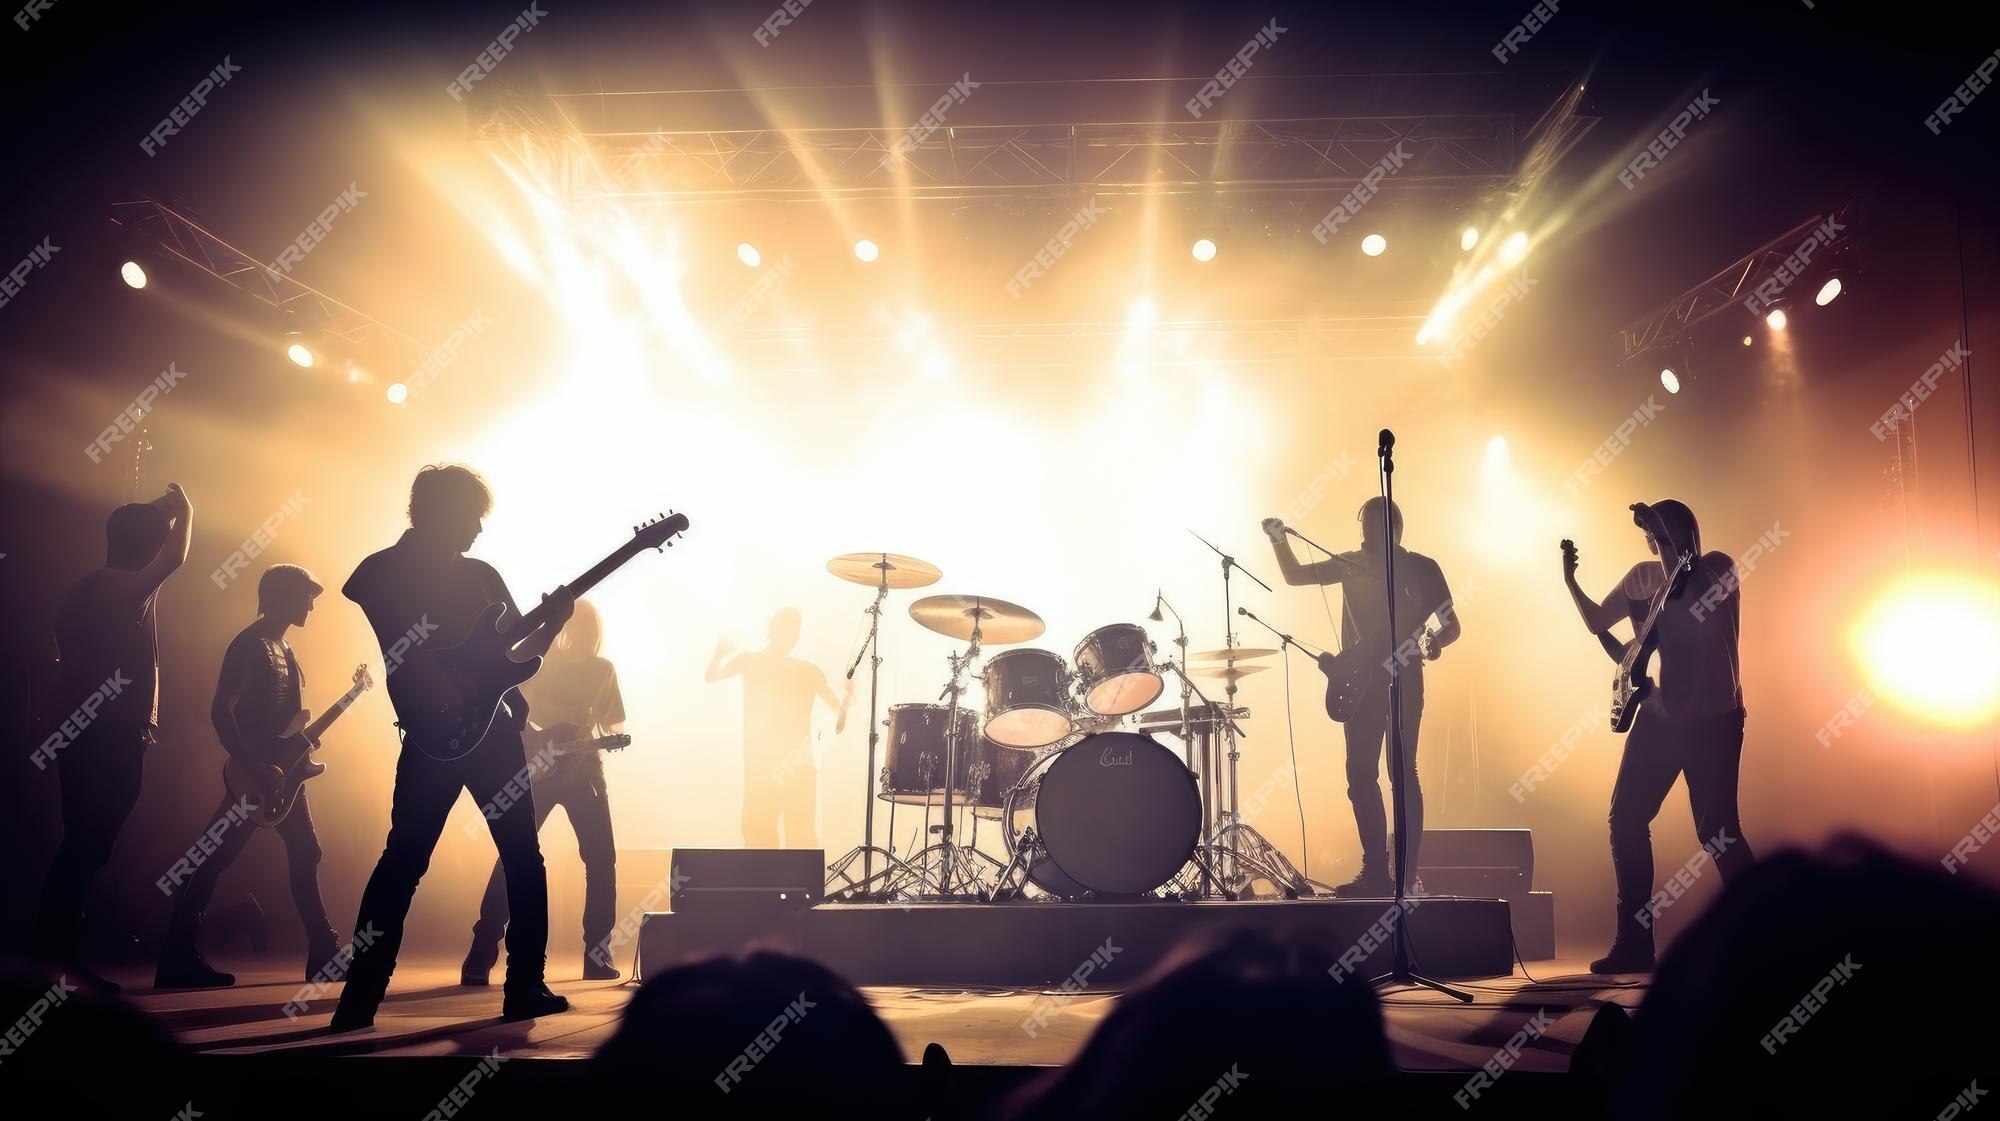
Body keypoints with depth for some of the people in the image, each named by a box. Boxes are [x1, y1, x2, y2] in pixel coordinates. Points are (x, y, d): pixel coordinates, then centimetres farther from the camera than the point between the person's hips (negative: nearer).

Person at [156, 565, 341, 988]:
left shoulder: (282, 646, 16)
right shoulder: (249, 644, -11)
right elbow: (220, 711, -18)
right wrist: (255, 767, -22)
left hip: (282, 771, 10)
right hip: (255, 775, -10)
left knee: (305, 853, 11)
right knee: (214, 857, -8)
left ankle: (323, 951, 18)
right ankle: (179, 956, -5)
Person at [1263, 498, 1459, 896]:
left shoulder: (1421, 568, 1)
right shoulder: (1352, 564, 12)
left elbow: (1452, 625, 2)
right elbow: (1295, 575, 14)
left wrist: (1435, 640, -20)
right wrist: (1279, 540, -3)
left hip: (1404, 682, -4)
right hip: (1360, 682, 4)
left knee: (1403, 774, -5)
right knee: (1361, 776, 1)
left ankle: (1406, 875, -3)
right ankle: (1375, 872, 7)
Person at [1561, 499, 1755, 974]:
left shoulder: (1718, 568, -6)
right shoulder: (1642, 577, 11)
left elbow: (1685, 601, -28)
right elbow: (1597, 622, 17)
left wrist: (1663, 536, -25)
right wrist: (1571, 582, 1)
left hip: (1714, 717, -6)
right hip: (1658, 715, 6)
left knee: (1716, 829, -9)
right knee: (1626, 820, 3)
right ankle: (1634, 942, 11)